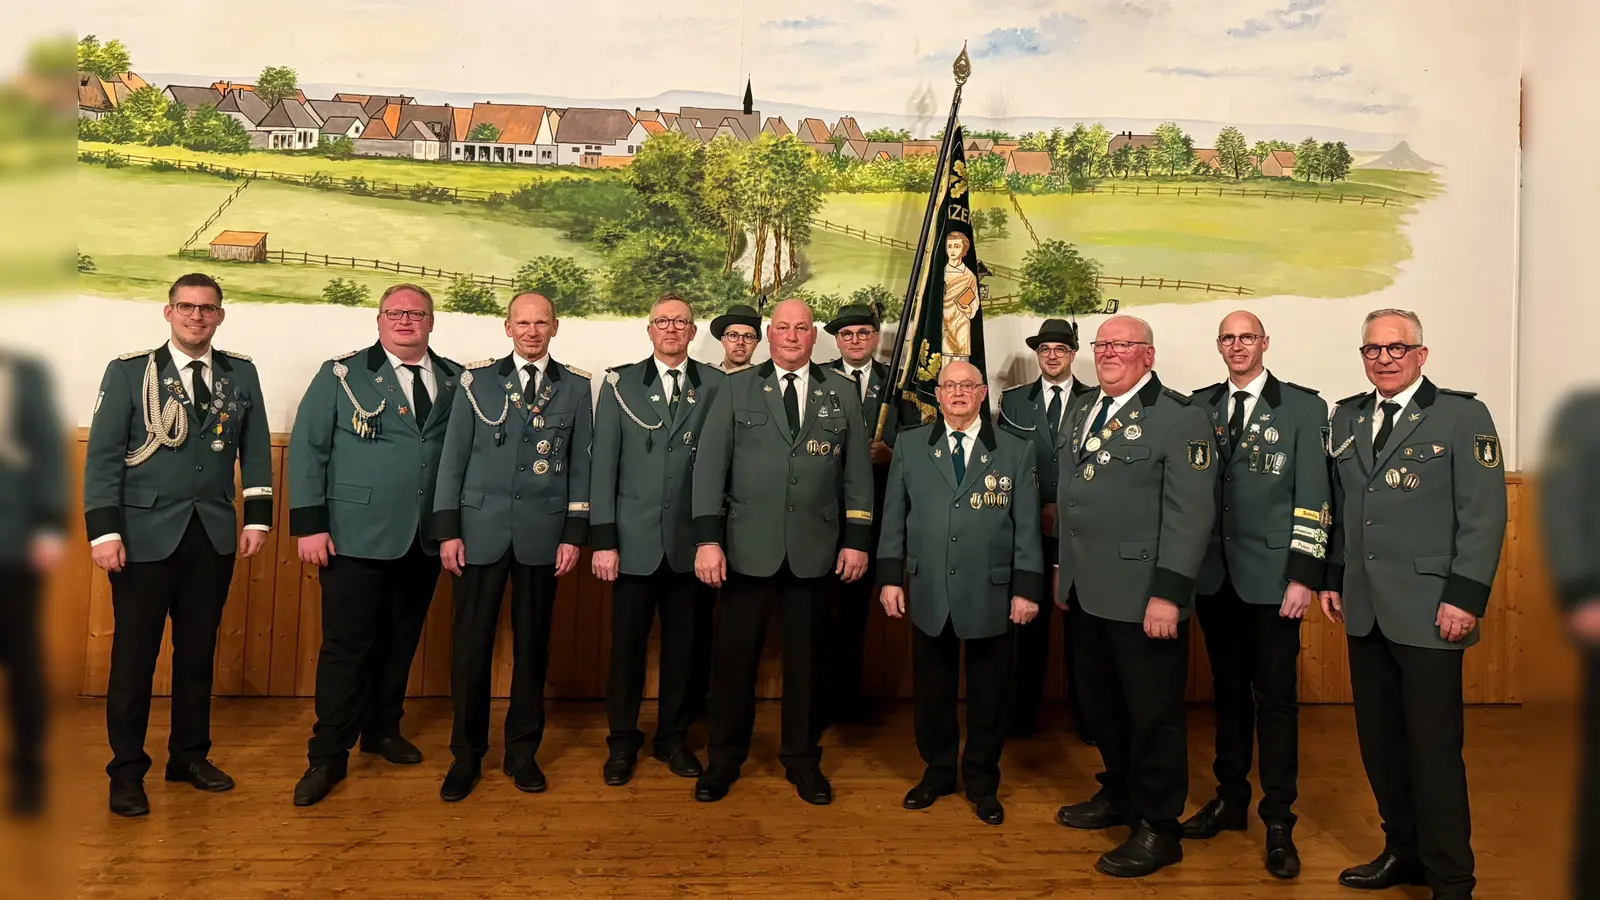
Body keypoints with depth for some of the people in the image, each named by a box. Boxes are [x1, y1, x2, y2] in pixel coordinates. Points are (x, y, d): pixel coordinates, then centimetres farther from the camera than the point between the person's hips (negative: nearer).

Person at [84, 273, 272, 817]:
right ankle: (127, 771, 17)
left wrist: (258, 517, 3)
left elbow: (255, 450, 9)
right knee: (134, 655, 4)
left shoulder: (241, 374, 7)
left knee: (198, 652, 12)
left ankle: (190, 756, 26)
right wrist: (104, 531, -11)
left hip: (214, 537, 3)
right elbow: (102, 456, -4)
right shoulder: (129, 371, -1)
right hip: (145, 536, -3)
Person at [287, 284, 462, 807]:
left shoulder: (455, 380, 8)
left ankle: (383, 729, 31)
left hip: (425, 542, 3)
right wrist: (309, 525, -9)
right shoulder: (342, 375, 0)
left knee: (401, 643, 13)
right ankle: (328, 757, 11)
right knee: (347, 646, 0)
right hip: (356, 538, -3)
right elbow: (306, 449, -2)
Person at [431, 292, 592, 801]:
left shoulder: (576, 387, 5)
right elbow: (453, 457, 3)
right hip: (481, 530, 0)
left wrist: (575, 535, -1)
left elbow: (580, 465, 4)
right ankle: (466, 754, 18)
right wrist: (447, 530, -2)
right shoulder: (477, 380, 4)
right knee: (470, 643, 3)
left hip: (542, 534, 1)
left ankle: (522, 751, 22)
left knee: (532, 644, 8)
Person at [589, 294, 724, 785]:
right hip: (635, 540, 0)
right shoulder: (620, 384, 4)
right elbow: (604, 465, 1)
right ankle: (622, 742, 22)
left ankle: (673, 738, 26)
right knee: (627, 644, 6)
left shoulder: (716, 386, 4)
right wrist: (603, 539, -4)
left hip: (690, 541, 1)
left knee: (683, 644, 9)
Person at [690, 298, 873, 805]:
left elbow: (857, 471, 8)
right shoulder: (737, 389, 4)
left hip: (815, 548, 1)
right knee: (734, 654, 5)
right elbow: (710, 466, -1)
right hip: (749, 547, -1)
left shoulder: (842, 393, 8)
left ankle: (802, 759, 25)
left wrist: (857, 539, 2)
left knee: (806, 656, 10)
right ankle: (725, 759, 22)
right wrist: (707, 539, -9)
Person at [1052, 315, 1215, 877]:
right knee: (1100, 704, 18)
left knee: (1152, 713, 4)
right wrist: (1064, 570, 17)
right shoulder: (1082, 411, 13)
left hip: (1143, 596, -7)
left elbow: (1190, 516, -15)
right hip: (1086, 593, 7)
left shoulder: (1180, 418, -10)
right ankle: (1119, 795, 38)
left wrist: (1167, 594, -20)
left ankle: (1158, 830, 19)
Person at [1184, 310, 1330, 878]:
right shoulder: (1198, 406, 9)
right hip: (1214, 575, 4)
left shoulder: (1303, 407, -1)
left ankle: (1278, 823, 13)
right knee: (1228, 689, 14)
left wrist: (1303, 576, -11)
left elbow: (1313, 498, -5)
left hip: (1271, 576, -3)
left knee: (1275, 697, 2)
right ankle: (1230, 799, 27)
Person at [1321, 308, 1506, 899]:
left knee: (1434, 747, 1)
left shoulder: (1462, 416, -3)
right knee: (1378, 739, 12)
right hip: (1365, 611, 5)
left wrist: (1465, 597, -13)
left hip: (1428, 612, -5)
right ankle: (1404, 851, 29)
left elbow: (1484, 514, -8)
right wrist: (1333, 579, 13)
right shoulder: (1346, 418, 12)